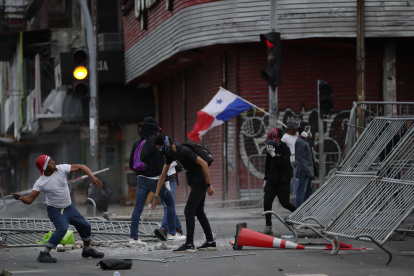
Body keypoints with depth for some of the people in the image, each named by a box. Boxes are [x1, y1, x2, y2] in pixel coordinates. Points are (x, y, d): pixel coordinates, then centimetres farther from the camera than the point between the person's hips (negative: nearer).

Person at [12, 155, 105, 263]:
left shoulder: (61, 168, -13)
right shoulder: (40, 183, -20)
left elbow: (81, 167, -10)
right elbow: (29, 199, -20)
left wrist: (92, 178, -23)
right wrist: (20, 197, -42)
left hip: (69, 207, 5)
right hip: (55, 210, -5)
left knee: (85, 226, 11)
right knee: (62, 228, -30)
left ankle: (87, 250, 36)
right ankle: (44, 254, -25)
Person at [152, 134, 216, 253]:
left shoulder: (184, 151, -24)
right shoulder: (171, 154, 6)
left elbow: (204, 164, -24)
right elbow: (162, 175, 12)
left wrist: (208, 185, -21)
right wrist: (156, 196, 13)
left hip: (200, 182, -10)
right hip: (194, 183, 10)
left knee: (189, 211, -11)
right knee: (198, 211, 14)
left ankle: (189, 244, -11)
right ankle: (210, 242, 19)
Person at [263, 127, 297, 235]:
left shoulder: (285, 149, -9)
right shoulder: (270, 149, 10)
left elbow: (283, 163, -23)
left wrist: (273, 154, -25)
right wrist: (266, 179, 20)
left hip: (283, 182, -6)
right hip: (272, 181, 6)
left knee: (284, 202, -1)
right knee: (267, 202, -7)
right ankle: (268, 227, -3)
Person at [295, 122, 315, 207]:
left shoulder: (305, 141, 19)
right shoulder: (299, 142, -13)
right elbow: (301, 159, -19)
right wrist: (308, 171, -22)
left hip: (308, 172, 10)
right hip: (303, 171, -10)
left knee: (308, 192, 14)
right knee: (301, 192, -9)